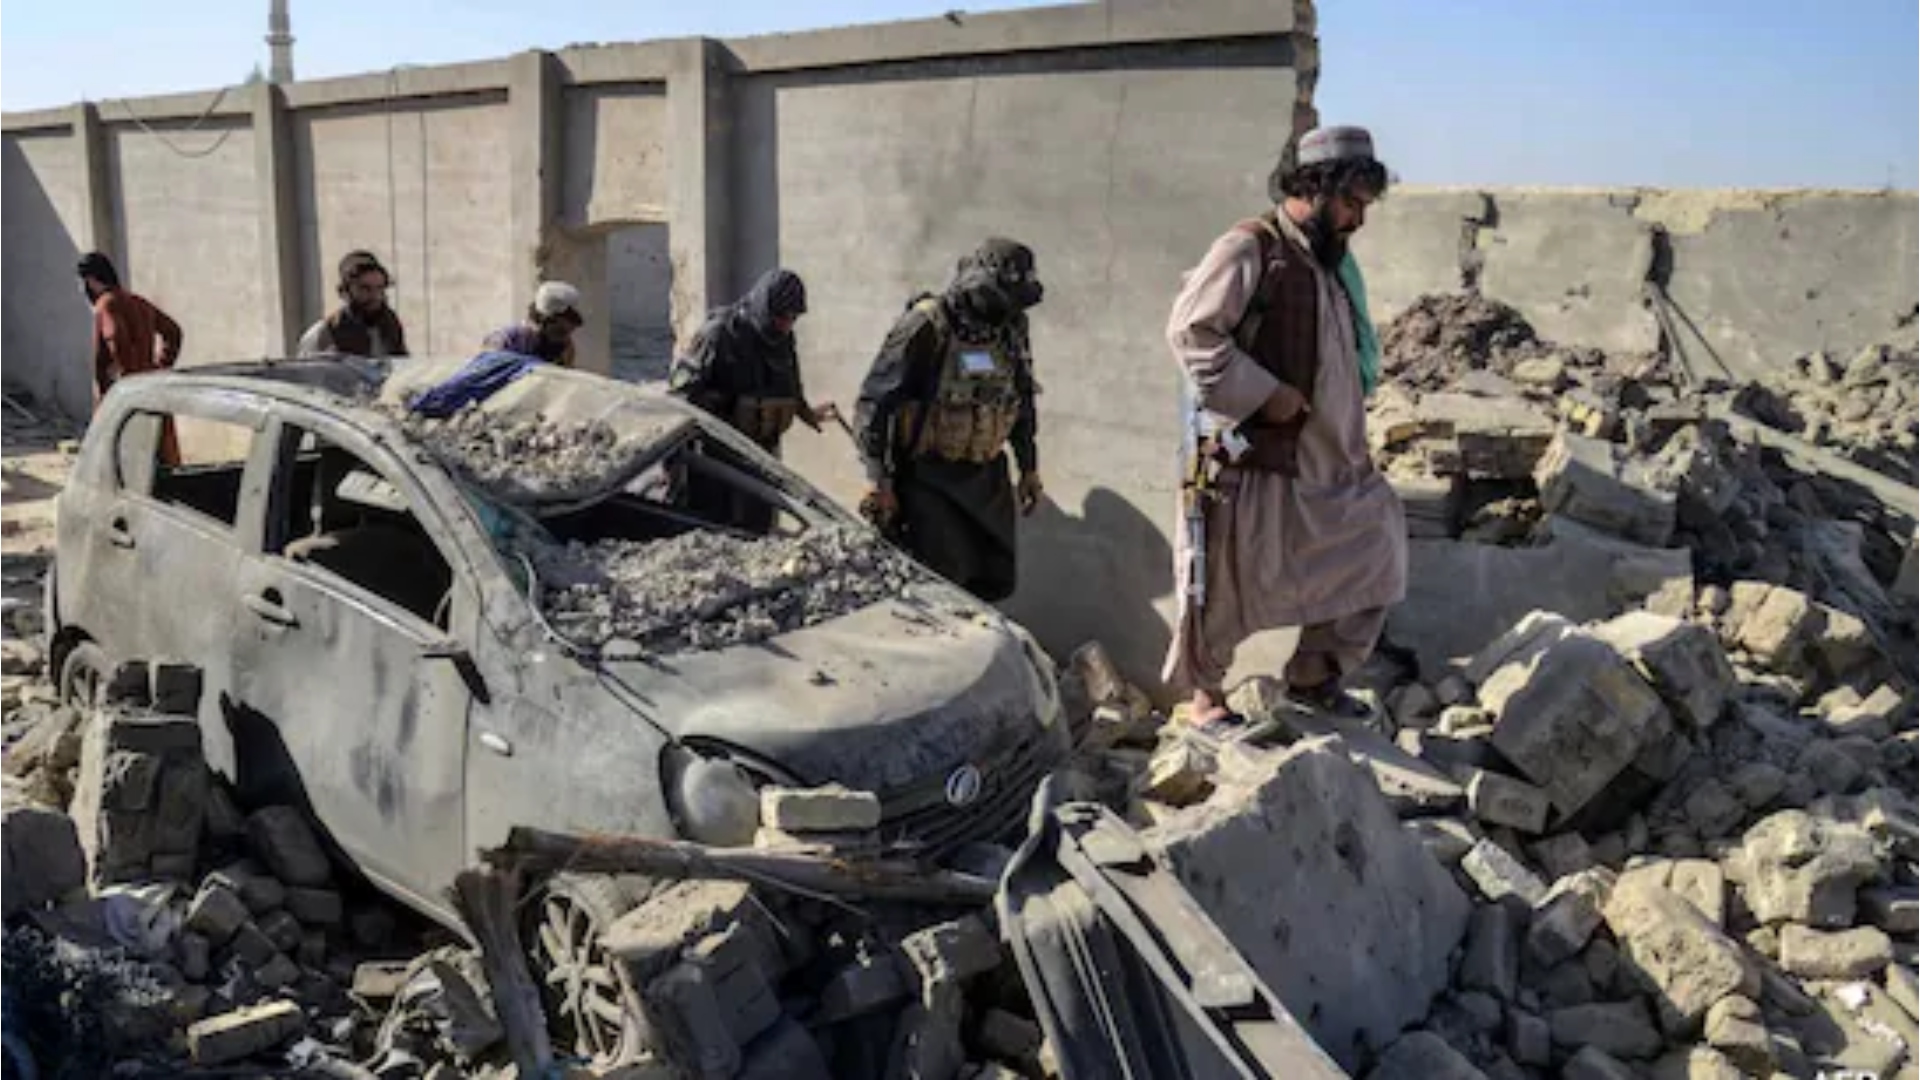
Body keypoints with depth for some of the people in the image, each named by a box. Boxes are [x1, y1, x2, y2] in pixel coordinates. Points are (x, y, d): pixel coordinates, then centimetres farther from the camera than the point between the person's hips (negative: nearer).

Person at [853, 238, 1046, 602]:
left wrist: (1029, 467, 19)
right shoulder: (926, 327, -18)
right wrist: (878, 481, -18)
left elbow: (1022, 399, 18)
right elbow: (873, 404, -16)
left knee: (996, 581, 8)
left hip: (986, 476, 6)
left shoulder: (1011, 329, 2)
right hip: (928, 478, -6)